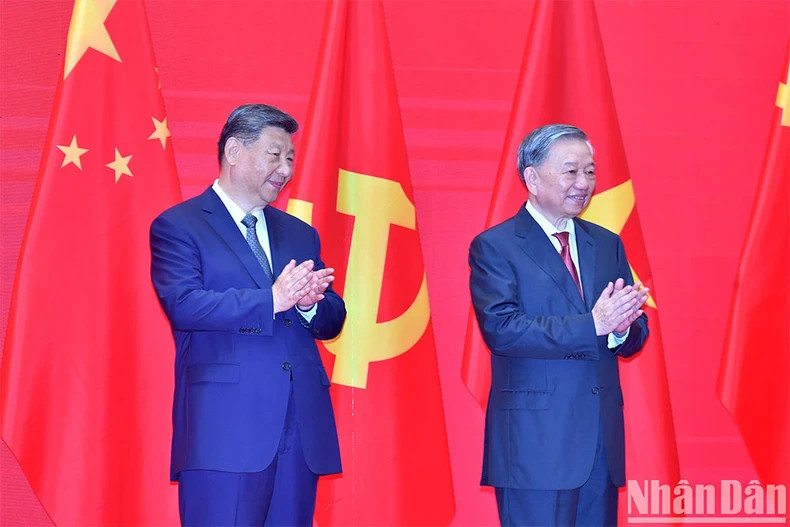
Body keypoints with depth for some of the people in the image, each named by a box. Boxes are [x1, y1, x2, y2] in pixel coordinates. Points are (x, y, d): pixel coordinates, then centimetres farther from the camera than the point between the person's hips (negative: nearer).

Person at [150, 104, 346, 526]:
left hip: (301, 428, 6)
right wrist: (271, 300, -19)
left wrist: (309, 303, -8)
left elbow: (332, 320, 16)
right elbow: (183, 304, -13)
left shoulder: (300, 235, 21)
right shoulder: (178, 226, 3)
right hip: (225, 427, -5)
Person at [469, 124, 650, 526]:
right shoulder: (494, 247, -4)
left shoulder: (607, 244, 13)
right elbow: (500, 328, -17)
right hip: (534, 440, -5)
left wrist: (621, 327, -15)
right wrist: (592, 325, -23)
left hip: (602, 436, 6)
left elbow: (635, 335, 10)